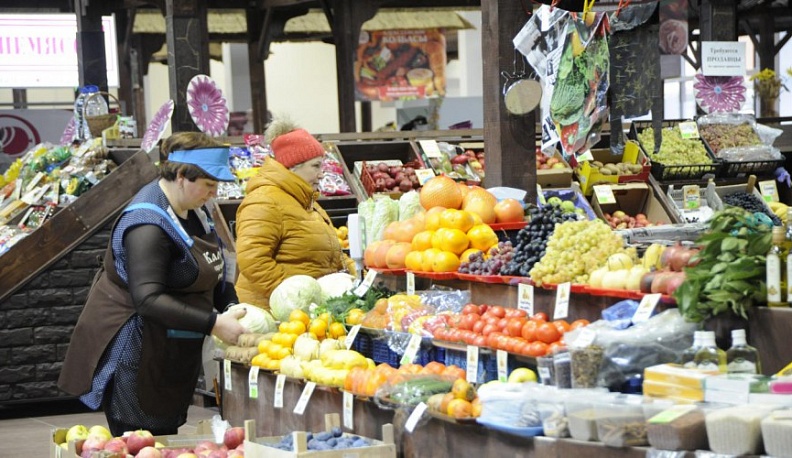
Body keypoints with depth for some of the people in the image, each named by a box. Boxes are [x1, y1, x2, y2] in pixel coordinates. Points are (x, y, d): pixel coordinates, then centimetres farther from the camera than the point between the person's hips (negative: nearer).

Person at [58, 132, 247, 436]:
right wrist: (213, 324, -34)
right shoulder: (148, 225, -23)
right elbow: (148, 299, -31)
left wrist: (232, 309, -1)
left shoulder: (190, 210, 7)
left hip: (172, 353, 9)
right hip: (135, 356, -9)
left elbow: (211, 273, 17)